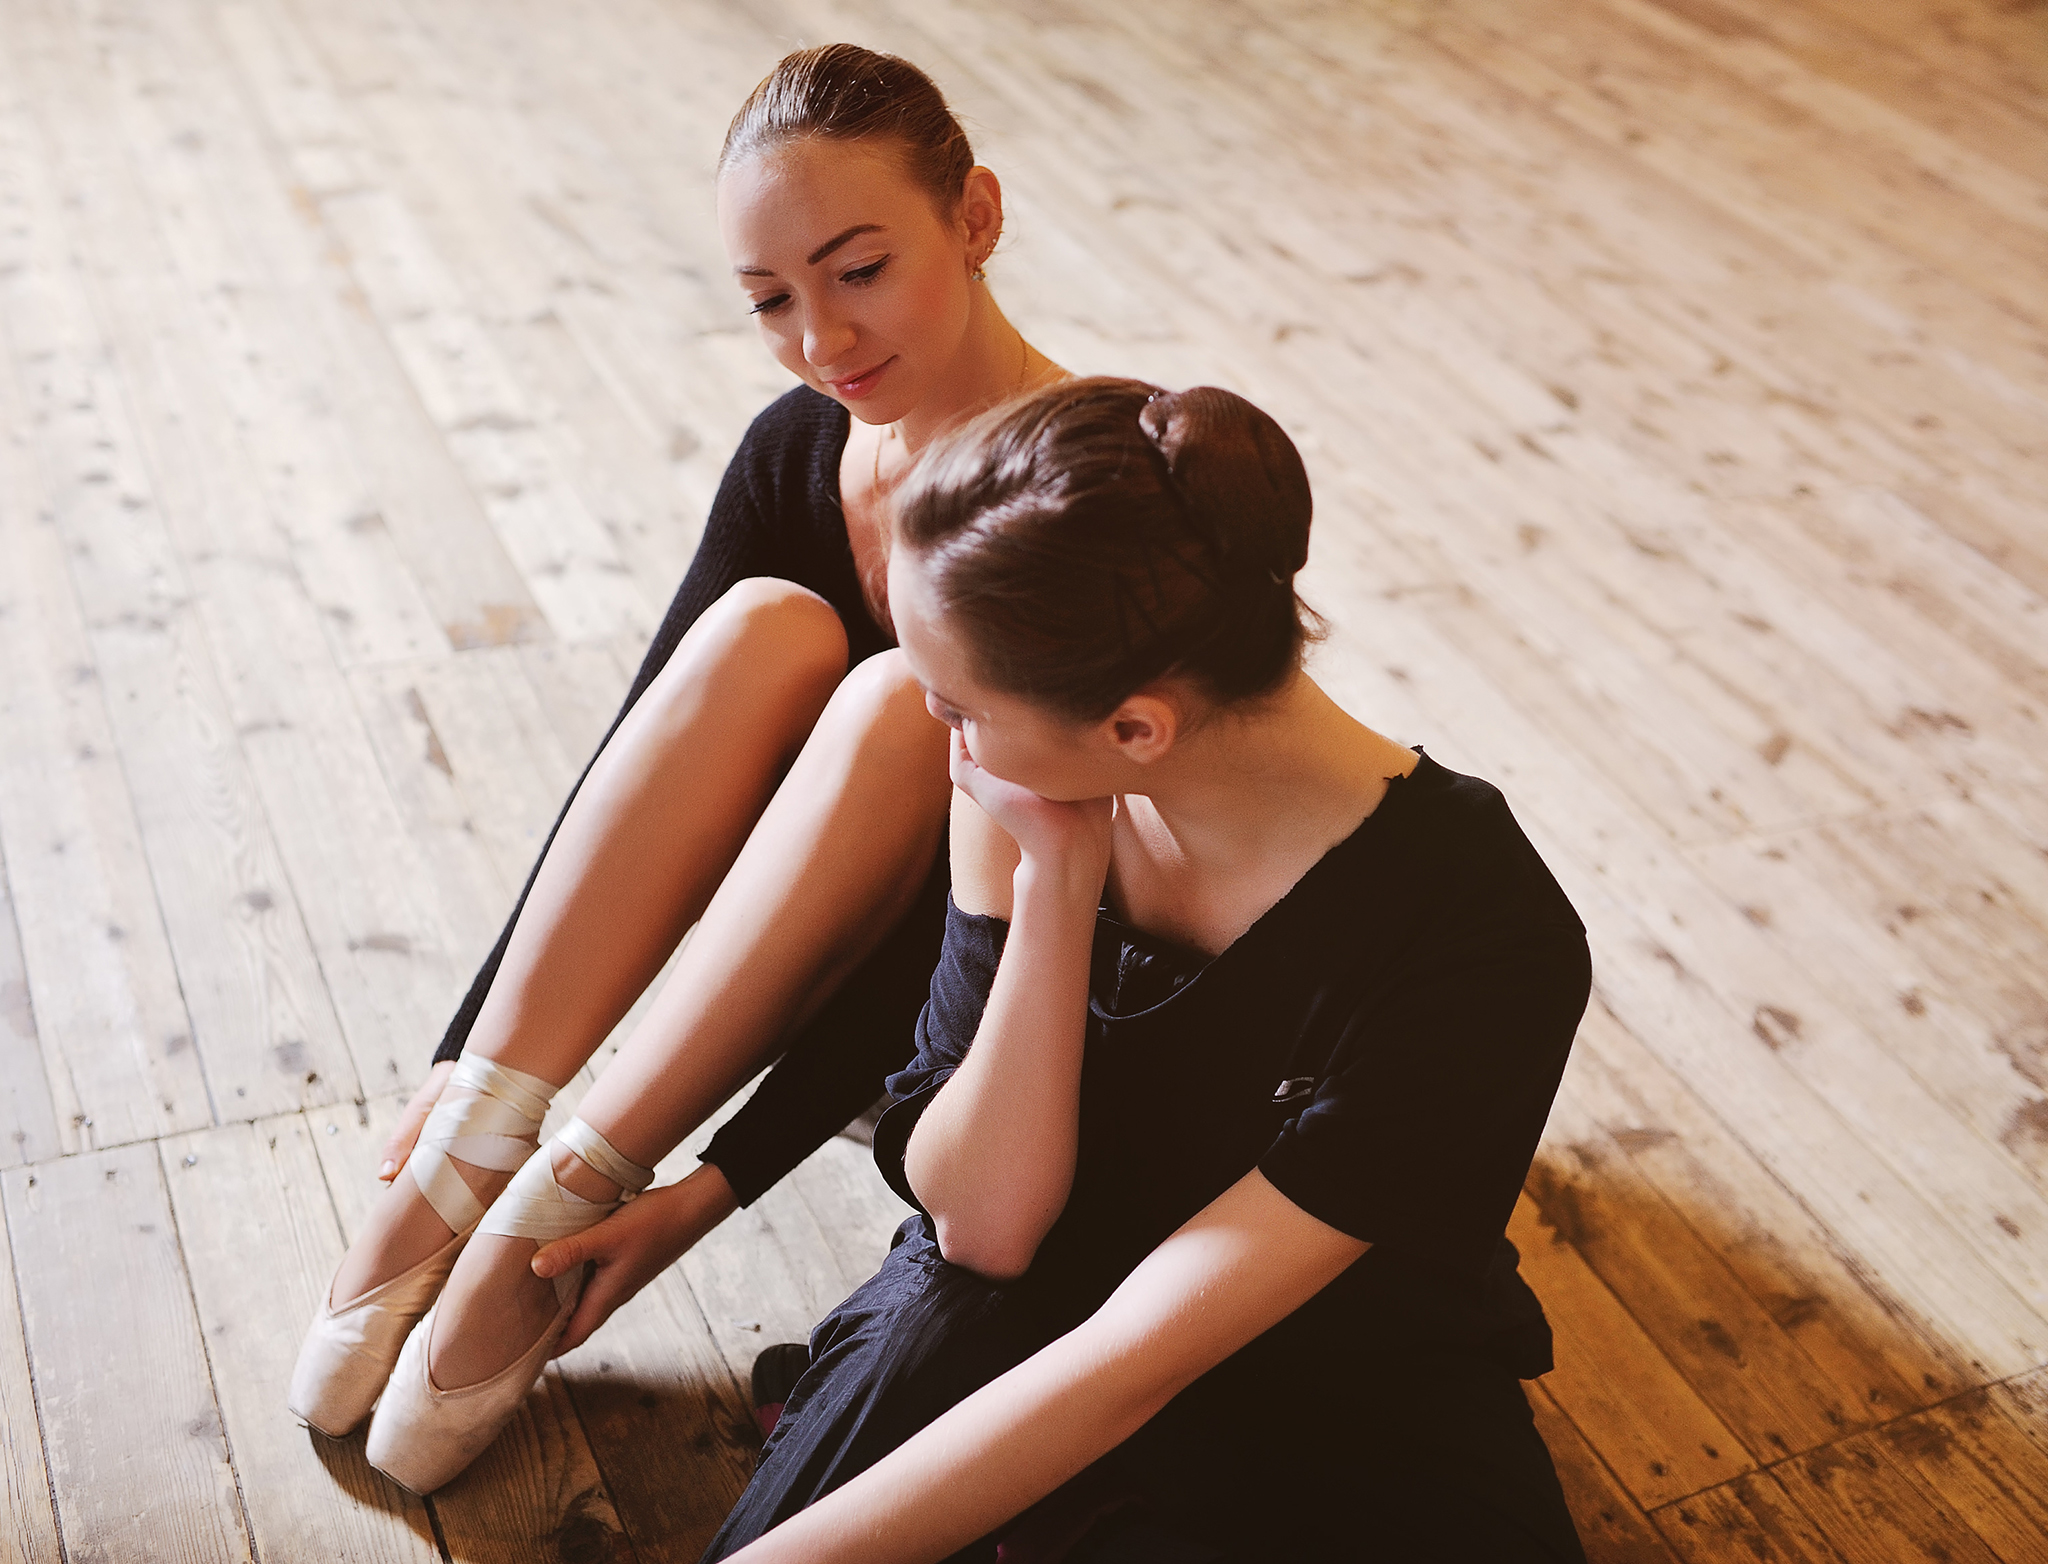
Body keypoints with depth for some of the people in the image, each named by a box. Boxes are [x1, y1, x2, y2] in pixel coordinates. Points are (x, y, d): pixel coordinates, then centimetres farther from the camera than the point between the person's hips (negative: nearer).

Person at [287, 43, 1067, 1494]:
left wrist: (715, 1188, -29)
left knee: (904, 698, -33)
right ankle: (470, 1151, -23)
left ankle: (556, 1209, -27)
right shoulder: (797, 451, -6)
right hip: (787, 960, 5)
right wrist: (468, 1058, -14)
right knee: (765, 628, -25)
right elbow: (640, 753, -7)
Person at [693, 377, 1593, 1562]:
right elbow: (981, 1223, -11)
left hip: (1349, 1435, -3)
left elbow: (1130, 1363, -26)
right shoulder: (1031, 797, -11)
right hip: (1016, 1337, 4)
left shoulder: (1475, 942, -26)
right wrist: (1055, 885, -23)